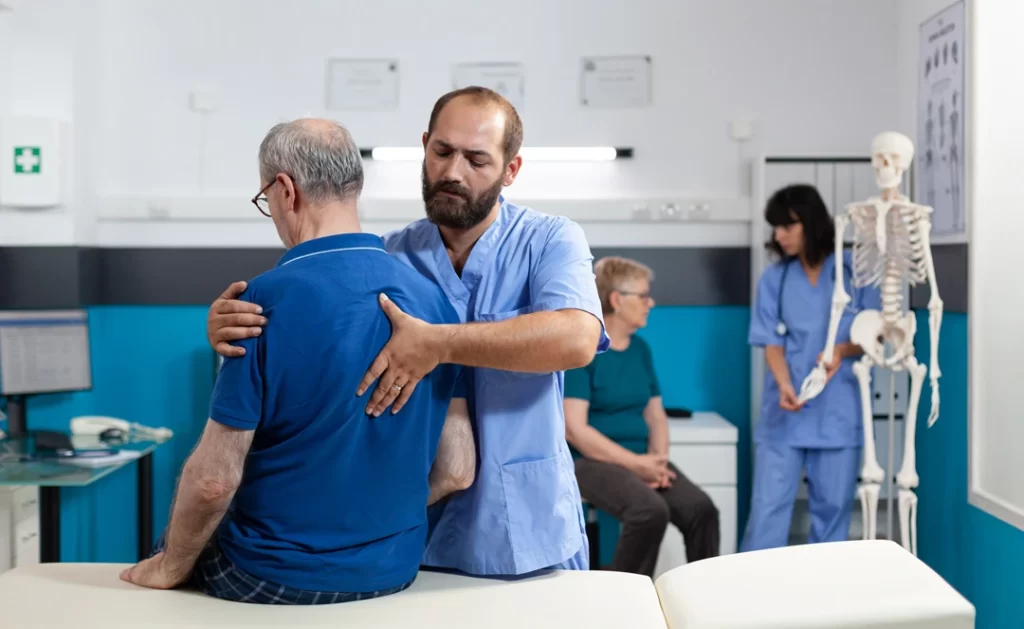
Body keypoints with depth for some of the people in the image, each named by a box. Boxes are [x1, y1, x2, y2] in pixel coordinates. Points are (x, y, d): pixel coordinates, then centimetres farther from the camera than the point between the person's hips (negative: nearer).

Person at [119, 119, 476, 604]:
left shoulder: (270, 299, -20)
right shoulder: (433, 300, -4)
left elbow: (214, 479, -18)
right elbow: (457, 470, -1)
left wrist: (168, 568, -1)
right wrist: (379, 514, 14)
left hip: (277, 577, -5)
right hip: (392, 572, 6)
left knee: (176, 546, 26)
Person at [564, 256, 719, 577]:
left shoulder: (640, 349, 11)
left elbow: (656, 415, 15)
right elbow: (575, 429, -17)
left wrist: (657, 459, -6)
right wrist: (636, 463, -20)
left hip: (641, 459, 7)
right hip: (593, 459, -6)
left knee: (700, 509, -18)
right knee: (650, 510, -32)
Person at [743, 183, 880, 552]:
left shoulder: (854, 271, 0)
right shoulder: (774, 278, 3)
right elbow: (772, 343, -1)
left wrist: (843, 350, -19)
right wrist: (784, 385, -19)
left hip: (839, 411, 0)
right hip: (785, 412, 0)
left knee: (834, 505, 8)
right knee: (769, 505, -2)